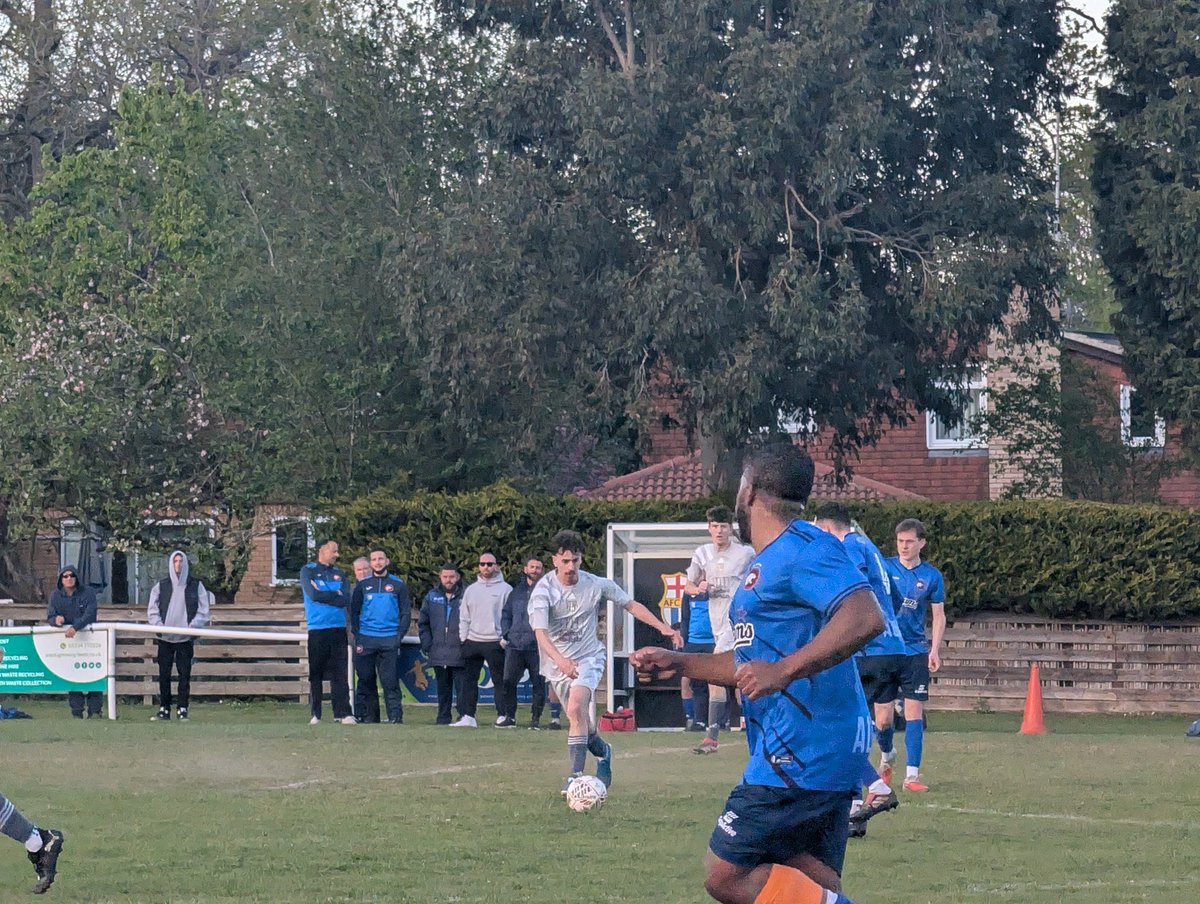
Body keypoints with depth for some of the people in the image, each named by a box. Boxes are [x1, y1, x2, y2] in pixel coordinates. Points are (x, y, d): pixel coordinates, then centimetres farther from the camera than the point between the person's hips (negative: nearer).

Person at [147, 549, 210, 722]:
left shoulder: (196, 586, 6)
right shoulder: (161, 586, 7)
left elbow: (203, 610, 6)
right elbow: (152, 610, 8)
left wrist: (193, 625, -9)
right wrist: (159, 625, -7)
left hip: (186, 637, -1)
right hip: (165, 638, 1)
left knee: (185, 674, -3)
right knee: (164, 674, 1)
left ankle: (182, 709, 1)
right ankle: (164, 709, 6)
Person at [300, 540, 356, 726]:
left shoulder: (339, 574, 14)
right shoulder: (308, 571, 3)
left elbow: (346, 599, 1)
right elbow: (313, 594, -12)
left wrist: (324, 595, -6)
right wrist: (335, 595, -3)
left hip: (338, 629, 3)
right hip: (317, 630, -3)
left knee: (339, 673, -2)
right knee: (315, 673, 0)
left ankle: (342, 712, -3)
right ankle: (315, 714, 4)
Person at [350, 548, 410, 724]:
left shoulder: (398, 585, 9)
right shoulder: (362, 586, 11)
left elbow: (406, 612, 9)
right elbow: (354, 612, 11)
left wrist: (399, 635, -4)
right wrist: (357, 639, 0)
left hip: (389, 640, -1)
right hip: (366, 639, 1)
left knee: (390, 681, -5)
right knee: (365, 680, 1)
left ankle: (395, 716, -5)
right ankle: (360, 715, 4)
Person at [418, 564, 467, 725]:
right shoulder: (431, 597, 12)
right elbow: (422, 623, 16)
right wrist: (427, 644, 5)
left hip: (459, 654, -3)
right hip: (438, 655, 3)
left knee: (462, 687, -8)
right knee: (443, 689, 9)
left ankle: (464, 717, -6)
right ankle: (443, 718, 14)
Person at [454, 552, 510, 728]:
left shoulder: (505, 589, 0)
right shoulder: (471, 590, 15)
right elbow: (464, 617, 14)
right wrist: (463, 638, 5)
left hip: (495, 642, -5)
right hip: (472, 641, 5)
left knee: (499, 680, -3)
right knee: (469, 680, 4)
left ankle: (502, 716, 0)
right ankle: (468, 716, 6)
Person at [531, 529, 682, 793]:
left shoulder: (596, 585, -7)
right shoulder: (543, 591, -15)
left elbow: (632, 605, 6)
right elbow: (541, 633, -28)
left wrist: (663, 627, -2)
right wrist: (560, 660, -46)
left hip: (589, 658, -1)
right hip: (558, 664, 1)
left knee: (576, 709, -28)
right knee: (584, 728, 7)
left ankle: (576, 774, -27)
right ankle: (603, 753, 41)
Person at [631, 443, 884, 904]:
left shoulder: (803, 549, -12)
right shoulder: (772, 561, 21)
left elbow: (865, 617, -28)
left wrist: (783, 671, -34)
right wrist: (680, 663, 30)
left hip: (802, 755, -10)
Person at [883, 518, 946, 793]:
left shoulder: (931, 576, 2)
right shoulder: (884, 568, 0)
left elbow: (939, 616, 8)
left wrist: (934, 650, -3)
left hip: (915, 652, 0)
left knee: (914, 713, -7)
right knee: (883, 717, 0)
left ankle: (912, 775, -6)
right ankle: (887, 755, 31)